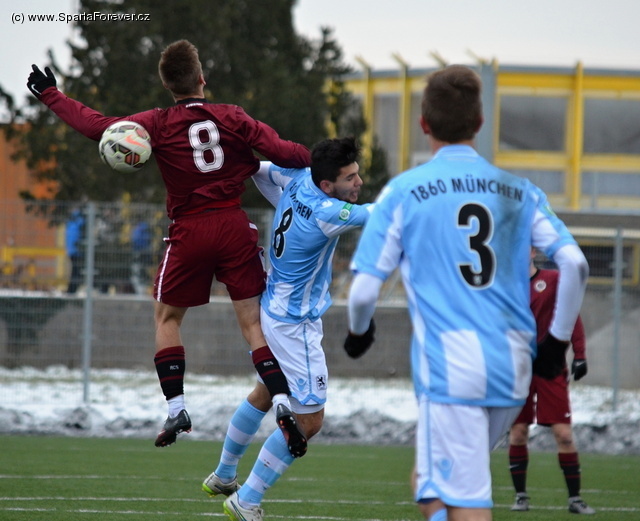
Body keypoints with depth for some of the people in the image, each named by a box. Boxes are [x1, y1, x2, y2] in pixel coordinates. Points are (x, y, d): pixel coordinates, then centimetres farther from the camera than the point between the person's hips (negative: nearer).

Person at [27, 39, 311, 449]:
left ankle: (176, 408, 7)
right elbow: (282, 152, -4)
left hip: (190, 231, -1)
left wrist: (51, 95, 4)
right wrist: (311, 158, 15)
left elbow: (98, 126, -6)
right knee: (253, 321, 2)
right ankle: (283, 404, -12)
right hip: (234, 227, 1)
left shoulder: (159, 124, -4)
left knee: (167, 318, 17)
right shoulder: (232, 118, 1)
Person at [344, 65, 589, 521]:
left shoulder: (404, 192, 1)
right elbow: (575, 264, -1)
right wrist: (557, 341, 11)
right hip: (512, 370, 5)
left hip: (450, 370, -5)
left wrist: (359, 333, 20)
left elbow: (364, 290, -2)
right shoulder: (520, 193, 11)